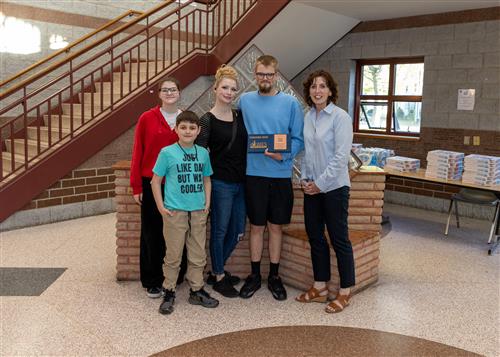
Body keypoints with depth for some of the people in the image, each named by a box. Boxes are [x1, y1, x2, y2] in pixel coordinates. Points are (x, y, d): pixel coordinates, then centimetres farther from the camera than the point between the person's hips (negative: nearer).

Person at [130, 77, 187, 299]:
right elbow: (138, 153, -1)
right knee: (152, 233, 7)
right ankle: (152, 282, 21)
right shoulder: (147, 118, -1)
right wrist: (136, 186, -3)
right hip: (152, 183, -1)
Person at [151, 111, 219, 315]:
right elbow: (155, 181, -1)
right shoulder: (167, 153, -4)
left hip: (198, 212, 4)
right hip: (175, 212, -4)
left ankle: (196, 290, 26)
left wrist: (207, 203, 6)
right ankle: (169, 293, 20)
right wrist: (161, 207, -7)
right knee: (173, 255, 5)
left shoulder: (203, 153, 7)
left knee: (198, 255, 11)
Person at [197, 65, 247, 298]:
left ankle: (216, 270, 31)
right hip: (220, 183, -6)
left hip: (241, 182, 6)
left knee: (237, 232, 11)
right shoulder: (207, 120, -7)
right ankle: (219, 277, 22)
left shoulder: (240, 116, 8)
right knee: (220, 231, 5)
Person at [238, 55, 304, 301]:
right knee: (256, 226, 9)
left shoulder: (290, 103, 0)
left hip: (281, 174, 0)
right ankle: (254, 275, 24)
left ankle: (274, 276, 24)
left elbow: (298, 139, 0)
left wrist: (284, 155, -17)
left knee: (275, 226, 10)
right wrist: (242, 156, -3)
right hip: (254, 173, 1)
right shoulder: (245, 100, 4)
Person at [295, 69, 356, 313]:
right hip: (312, 188, 7)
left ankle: (345, 292, 16)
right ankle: (320, 288, 26)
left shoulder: (340, 117, -11)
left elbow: (341, 156, -16)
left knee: (339, 239, 3)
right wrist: (305, 179, 3)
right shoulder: (308, 117, 9)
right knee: (315, 238, 12)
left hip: (333, 187, -7)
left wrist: (320, 183, -14)